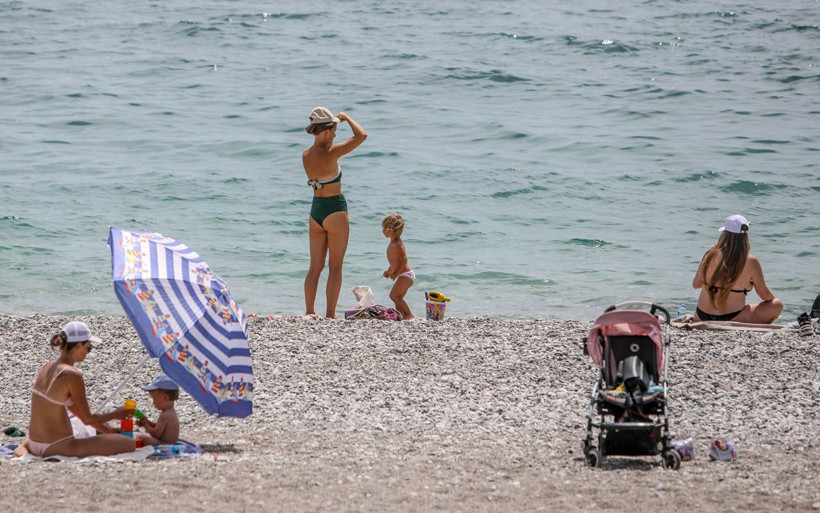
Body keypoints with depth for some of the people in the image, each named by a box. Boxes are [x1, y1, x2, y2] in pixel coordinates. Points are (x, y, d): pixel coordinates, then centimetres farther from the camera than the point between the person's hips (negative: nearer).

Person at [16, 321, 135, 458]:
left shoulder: (47, 367, 9)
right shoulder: (72, 375, -17)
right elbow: (87, 419, -9)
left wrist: (108, 430, 24)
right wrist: (116, 414, 8)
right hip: (57, 448, -9)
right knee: (130, 444, -9)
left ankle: (23, 448, 14)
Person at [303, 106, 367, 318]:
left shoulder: (305, 155, 1)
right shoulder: (330, 154, -19)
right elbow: (361, 136, -16)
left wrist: (335, 120, 22)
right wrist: (346, 118, 0)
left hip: (316, 211, 7)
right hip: (335, 210, -7)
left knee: (315, 267, 12)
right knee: (335, 267, 1)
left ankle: (309, 311, 12)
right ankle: (330, 314, 0)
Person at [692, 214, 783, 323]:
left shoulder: (710, 255, -5)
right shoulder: (751, 262, -12)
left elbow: (695, 284, 7)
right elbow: (764, 294, -1)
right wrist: (774, 300, 21)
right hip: (732, 319, -5)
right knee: (777, 305, 11)